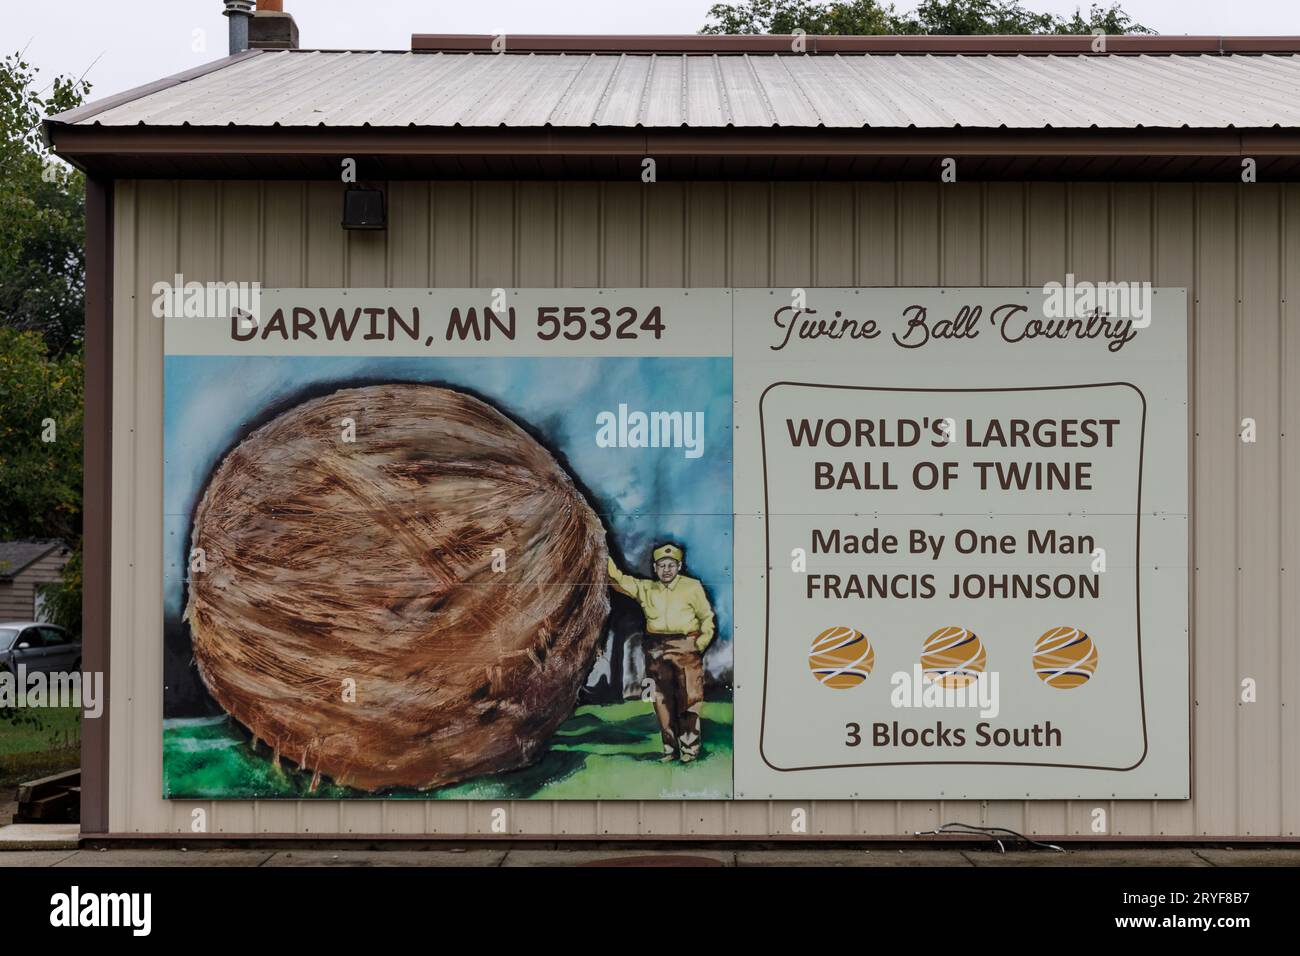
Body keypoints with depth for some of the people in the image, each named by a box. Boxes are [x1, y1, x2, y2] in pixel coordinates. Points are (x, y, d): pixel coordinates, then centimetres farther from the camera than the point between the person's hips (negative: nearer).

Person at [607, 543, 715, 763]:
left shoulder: (693, 587, 8)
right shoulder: (646, 589, 14)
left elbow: (706, 616, 10)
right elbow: (619, 580, 5)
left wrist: (702, 641, -3)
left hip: (686, 648, -3)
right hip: (656, 650, 3)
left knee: (689, 700, -7)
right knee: (662, 702, 4)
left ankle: (689, 749, -1)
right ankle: (670, 749, 11)